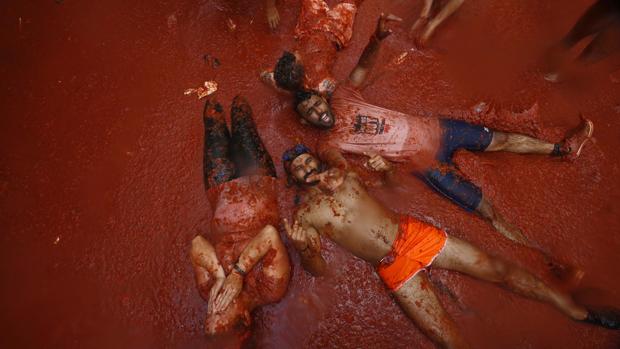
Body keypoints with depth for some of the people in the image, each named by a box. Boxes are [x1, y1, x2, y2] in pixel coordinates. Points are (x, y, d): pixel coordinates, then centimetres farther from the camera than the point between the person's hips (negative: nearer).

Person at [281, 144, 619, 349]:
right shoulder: (304, 214, -2)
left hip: (412, 232, 3)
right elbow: (318, 269, -4)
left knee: (495, 267, 3)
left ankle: (580, 313, 20)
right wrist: (304, 248, -25)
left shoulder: (339, 172, 7)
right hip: (393, 268, -3)